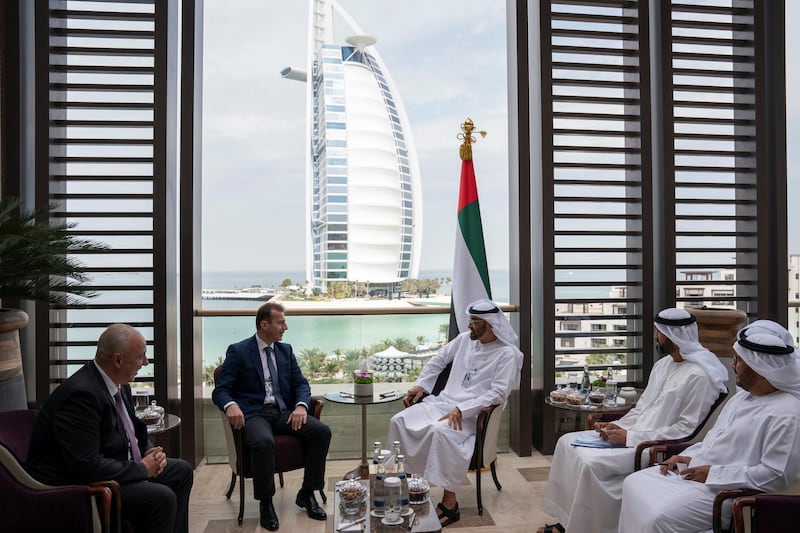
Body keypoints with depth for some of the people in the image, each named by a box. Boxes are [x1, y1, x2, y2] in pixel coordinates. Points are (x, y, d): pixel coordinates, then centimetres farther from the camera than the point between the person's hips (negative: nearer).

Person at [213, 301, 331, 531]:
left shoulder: (286, 350, 13)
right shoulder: (238, 351, -2)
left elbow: (301, 383, 11)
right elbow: (220, 391, -6)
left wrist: (301, 405, -12)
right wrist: (231, 405, -30)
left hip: (284, 412, 5)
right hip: (254, 414, -5)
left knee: (322, 431, -19)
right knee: (264, 442, -38)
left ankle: (307, 494, -2)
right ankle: (265, 503, -13)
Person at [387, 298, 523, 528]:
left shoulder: (507, 354, -9)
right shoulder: (464, 339, 11)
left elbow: (498, 393, -17)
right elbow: (438, 360, 21)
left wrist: (461, 410, -26)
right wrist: (421, 385, 7)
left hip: (473, 413, -7)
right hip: (442, 401, 7)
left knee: (440, 431, -37)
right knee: (400, 421, -14)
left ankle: (450, 503, -25)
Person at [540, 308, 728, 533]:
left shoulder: (699, 376, -16)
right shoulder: (663, 364, 12)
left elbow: (686, 430, -20)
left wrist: (631, 437, -20)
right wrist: (617, 426, -1)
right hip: (634, 435, 9)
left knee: (591, 463, -27)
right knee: (568, 443, -1)